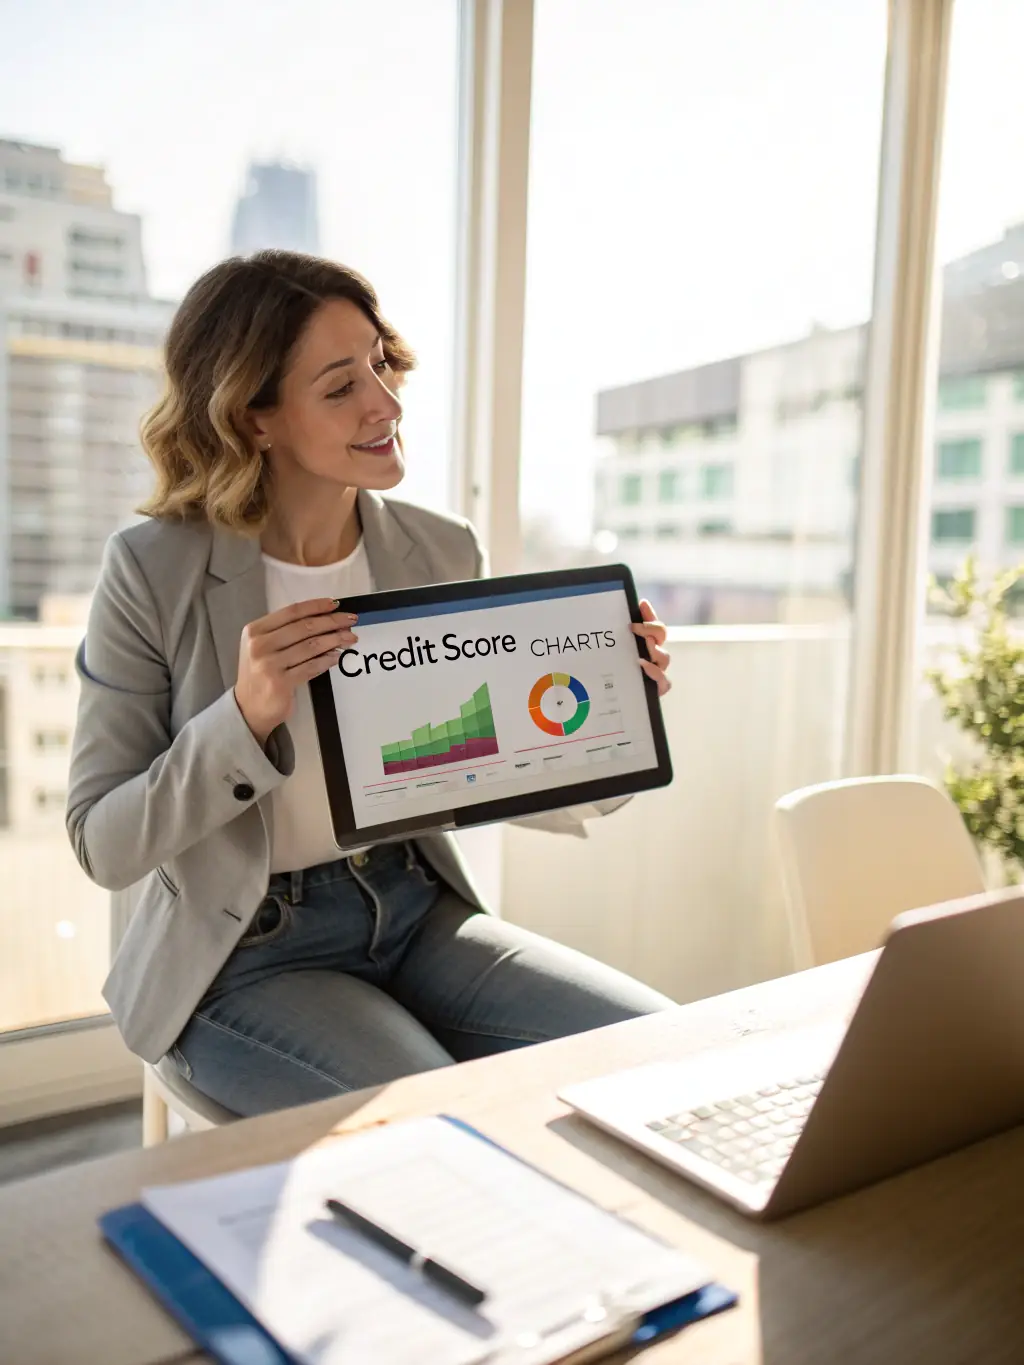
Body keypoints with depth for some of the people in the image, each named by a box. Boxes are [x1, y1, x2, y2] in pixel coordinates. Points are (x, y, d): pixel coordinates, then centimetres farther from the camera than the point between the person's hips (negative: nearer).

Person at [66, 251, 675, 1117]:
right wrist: (246, 718, -27)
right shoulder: (155, 572, -13)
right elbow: (104, 844, -11)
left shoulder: (444, 553, -1)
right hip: (239, 954, -4)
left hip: (416, 911, 5)